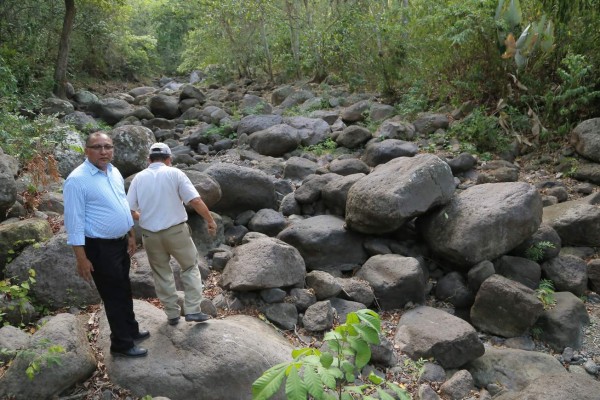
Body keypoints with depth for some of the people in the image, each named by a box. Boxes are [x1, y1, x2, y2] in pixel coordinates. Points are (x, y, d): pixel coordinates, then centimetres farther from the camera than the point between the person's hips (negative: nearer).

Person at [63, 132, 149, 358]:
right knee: (114, 296, 3)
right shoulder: (77, 180, -19)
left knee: (124, 291, 22)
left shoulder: (115, 173, 5)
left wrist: (131, 235, 18)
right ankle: (122, 344, 19)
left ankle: (131, 330, 40)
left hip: (120, 243, 8)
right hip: (99, 247, -8)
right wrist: (81, 258, -21)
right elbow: (74, 221, -20)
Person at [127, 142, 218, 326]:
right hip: (176, 231, -3)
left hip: (150, 235, 3)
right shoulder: (175, 173, -7)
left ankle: (172, 314, 22)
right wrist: (210, 220, -1)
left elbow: (129, 210, 1)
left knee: (162, 274, 16)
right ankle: (192, 310, 10)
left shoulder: (139, 178, 2)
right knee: (190, 267, 15)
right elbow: (196, 201, -14)